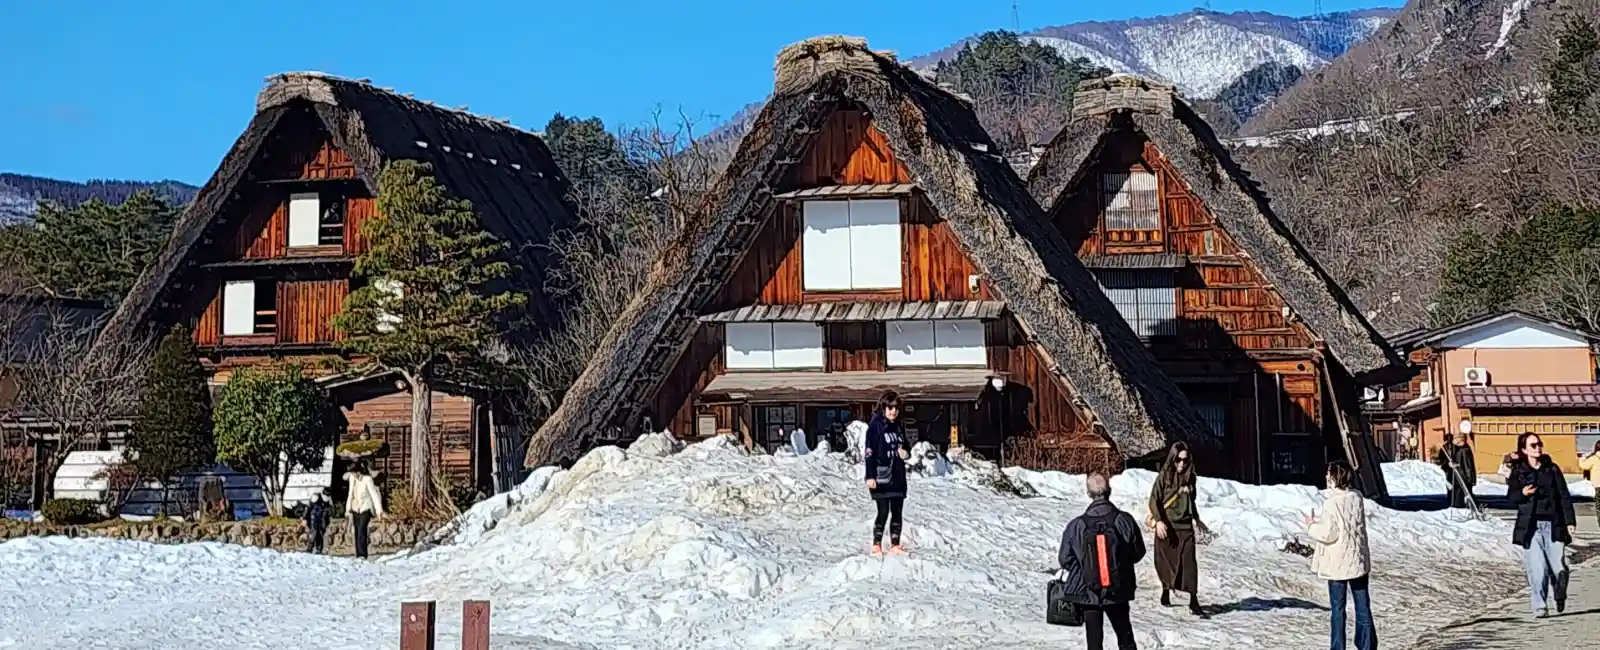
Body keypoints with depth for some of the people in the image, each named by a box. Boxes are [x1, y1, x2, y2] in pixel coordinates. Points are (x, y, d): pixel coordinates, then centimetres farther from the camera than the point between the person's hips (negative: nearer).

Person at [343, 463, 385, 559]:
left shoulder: (367, 479, -16)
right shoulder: (352, 477, 1)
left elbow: (374, 494, -21)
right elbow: (351, 493, 11)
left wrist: (379, 509, -28)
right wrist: (348, 509, 13)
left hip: (365, 508, -6)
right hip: (355, 509, 6)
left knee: (361, 530, -19)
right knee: (357, 532, 4)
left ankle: (362, 556, -23)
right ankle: (358, 556, 9)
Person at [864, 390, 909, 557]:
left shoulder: (897, 426, 12)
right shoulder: (875, 426, -8)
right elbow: (869, 452, -13)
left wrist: (903, 452, 0)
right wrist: (870, 476, -19)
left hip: (898, 476, 6)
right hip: (881, 476, -6)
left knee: (897, 512, 7)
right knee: (883, 512, -7)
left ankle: (895, 545, 14)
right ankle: (876, 546, 3)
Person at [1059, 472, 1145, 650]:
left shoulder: (1076, 526, -13)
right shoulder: (1124, 521, -11)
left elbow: (1065, 560, -5)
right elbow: (1138, 552, 1)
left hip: (1087, 593, -1)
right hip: (1118, 591, 1)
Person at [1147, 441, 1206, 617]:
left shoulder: (1190, 477, 6)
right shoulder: (1164, 476, -6)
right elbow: (1154, 499, -9)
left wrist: (1195, 517, 27)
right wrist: (1158, 520, -20)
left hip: (1185, 525, 2)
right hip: (1166, 526, -2)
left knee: (1189, 561, -8)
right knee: (1165, 562, 8)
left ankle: (1194, 602, -10)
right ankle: (1166, 592, 31)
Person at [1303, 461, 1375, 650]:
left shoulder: (1332, 502, -18)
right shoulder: (1357, 497, 2)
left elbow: (1329, 533, -20)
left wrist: (1311, 526, -2)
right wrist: (1319, 521, 15)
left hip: (1338, 563, -5)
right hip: (1359, 559, 5)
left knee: (1337, 607, 4)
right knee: (1363, 605, 12)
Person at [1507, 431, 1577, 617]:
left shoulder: (1552, 468, 7)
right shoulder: (1518, 471, 6)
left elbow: (1564, 496, 6)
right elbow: (1511, 496, 6)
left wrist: (1569, 521, 0)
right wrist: (1522, 493, -16)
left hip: (1553, 524, 1)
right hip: (1530, 526, -1)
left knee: (1558, 567, -4)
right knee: (1537, 568, -10)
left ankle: (1560, 596, 26)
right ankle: (1540, 605, 0)